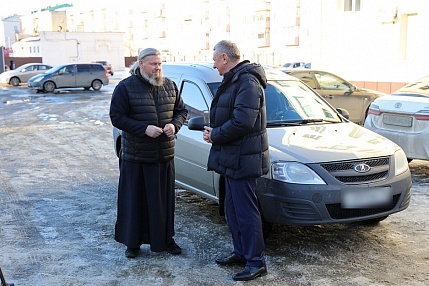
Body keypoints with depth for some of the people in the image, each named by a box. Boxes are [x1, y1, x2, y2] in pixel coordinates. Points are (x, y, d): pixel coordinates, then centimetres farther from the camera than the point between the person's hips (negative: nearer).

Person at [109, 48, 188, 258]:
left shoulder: (170, 86, 8)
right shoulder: (126, 87, -6)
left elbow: (181, 111, 16)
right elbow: (116, 117, -8)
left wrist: (174, 125, -7)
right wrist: (144, 128, -18)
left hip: (165, 155, 4)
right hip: (136, 156, -4)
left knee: (165, 199, 10)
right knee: (135, 200, 4)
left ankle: (165, 239, 25)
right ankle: (132, 242, 18)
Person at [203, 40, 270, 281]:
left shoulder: (247, 81, -18)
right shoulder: (234, 80, 16)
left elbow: (242, 122, -26)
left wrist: (216, 135, -14)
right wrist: (214, 131, 4)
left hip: (243, 159, -11)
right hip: (233, 157, 11)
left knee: (246, 211, -3)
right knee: (233, 209, 18)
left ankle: (256, 262, 7)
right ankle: (241, 253, 31)